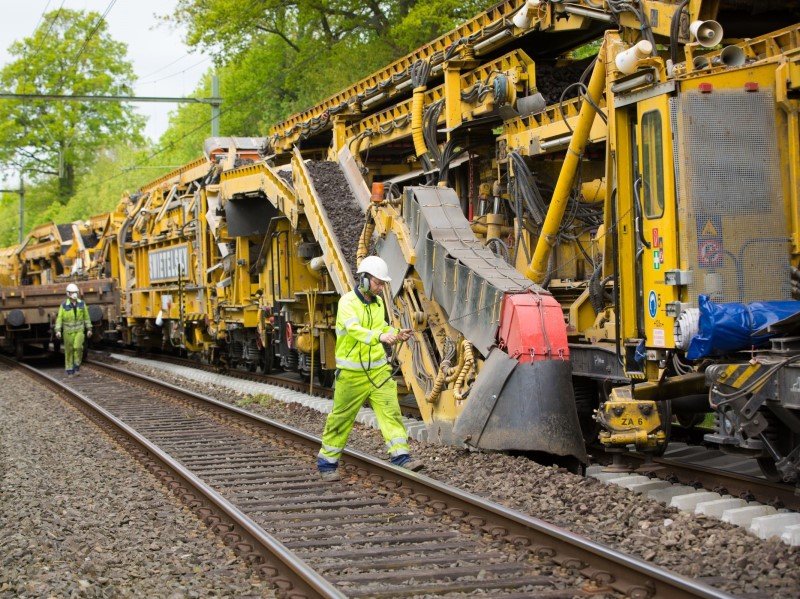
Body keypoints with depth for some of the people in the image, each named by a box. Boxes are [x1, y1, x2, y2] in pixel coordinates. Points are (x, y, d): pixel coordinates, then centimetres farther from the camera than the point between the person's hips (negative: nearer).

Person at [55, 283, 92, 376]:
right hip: (68, 330, -1)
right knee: (69, 350, 4)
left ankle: (77, 364, 1)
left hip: (79, 330, 1)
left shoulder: (82, 303, -4)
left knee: (78, 347, -18)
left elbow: (86, 316, 4)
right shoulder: (64, 305, -11)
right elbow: (59, 318, -11)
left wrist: (89, 329, 4)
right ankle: (69, 369, 16)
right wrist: (58, 331, -22)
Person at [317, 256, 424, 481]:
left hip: (378, 369, 5)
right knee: (341, 418, 5)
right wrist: (380, 336, -47)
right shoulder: (348, 302, -15)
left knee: (391, 410, -7)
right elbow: (354, 330, -31)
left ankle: (401, 456, -10)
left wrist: (396, 335, -3)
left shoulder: (378, 302, 8)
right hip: (352, 373, -5)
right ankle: (327, 462, 19)